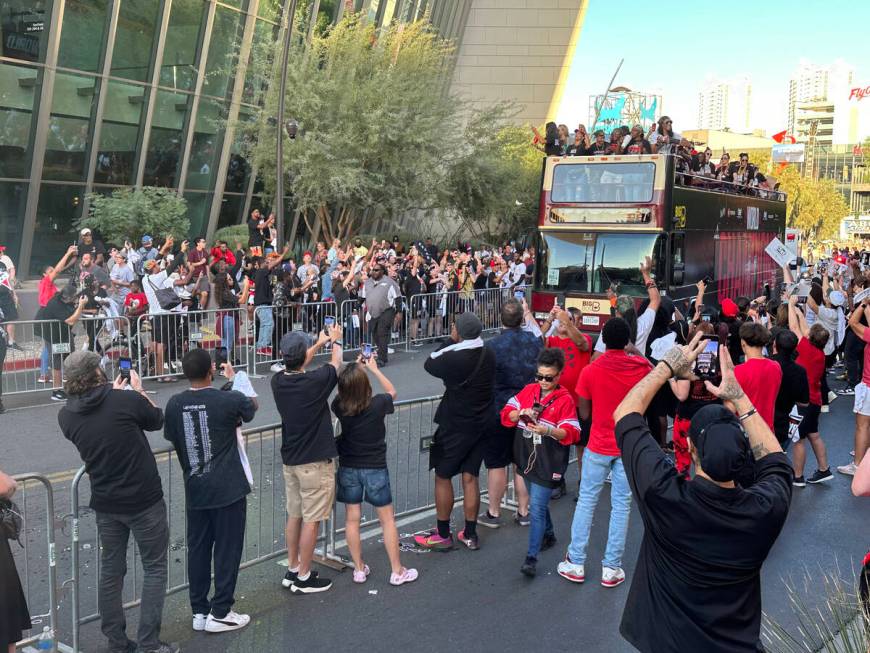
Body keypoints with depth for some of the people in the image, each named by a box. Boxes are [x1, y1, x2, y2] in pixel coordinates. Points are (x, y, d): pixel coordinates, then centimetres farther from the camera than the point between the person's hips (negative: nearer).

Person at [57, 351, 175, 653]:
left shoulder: (66, 415, -3)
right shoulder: (128, 399, -18)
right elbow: (157, 420, 2)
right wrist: (138, 390, 14)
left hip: (105, 503, 5)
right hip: (144, 500, -5)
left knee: (111, 570, 16)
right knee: (154, 568, 7)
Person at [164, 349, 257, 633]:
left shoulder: (175, 404, -4)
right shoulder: (230, 399, -14)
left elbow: (171, 437, 10)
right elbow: (252, 406, 8)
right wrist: (233, 379, 21)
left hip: (195, 490, 4)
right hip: (228, 489, -4)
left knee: (198, 549, 13)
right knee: (227, 550, 5)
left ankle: (199, 612, 21)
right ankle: (220, 613, 11)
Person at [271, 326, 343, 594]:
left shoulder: (278, 381, -5)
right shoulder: (315, 381, -21)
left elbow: (296, 368, 19)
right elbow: (336, 363, 1)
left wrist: (320, 343, 31)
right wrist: (336, 342, 22)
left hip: (290, 459, 7)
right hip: (315, 461, -6)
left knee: (294, 515, 17)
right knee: (311, 520, 3)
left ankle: (292, 570, 27)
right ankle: (303, 578, 10)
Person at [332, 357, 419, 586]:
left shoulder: (339, 406, -13)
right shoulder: (377, 404, -18)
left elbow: (345, 392, 12)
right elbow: (392, 392, 5)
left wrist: (356, 368, 15)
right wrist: (374, 368, 12)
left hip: (348, 469, 2)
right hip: (375, 468, -2)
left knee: (352, 519, 12)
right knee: (387, 519, 9)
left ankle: (359, 569, 20)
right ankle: (397, 571, 15)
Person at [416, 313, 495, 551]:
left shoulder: (454, 358, -22)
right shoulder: (488, 356, -2)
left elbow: (429, 364, -6)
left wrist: (451, 342, -1)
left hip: (455, 426, -6)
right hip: (480, 424, 6)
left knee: (443, 477, 7)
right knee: (470, 478, 12)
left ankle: (443, 535, 14)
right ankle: (470, 534, 19)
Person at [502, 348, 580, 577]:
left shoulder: (565, 399, -9)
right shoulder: (528, 391, 6)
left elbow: (571, 433, -13)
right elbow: (506, 414, 5)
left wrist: (547, 431, -29)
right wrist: (521, 413, -16)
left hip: (548, 464, -6)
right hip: (527, 459, 6)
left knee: (537, 509, -9)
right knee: (538, 503, 22)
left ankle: (531, 558, -5)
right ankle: (548, 536, 45)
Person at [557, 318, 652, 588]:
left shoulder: (590, 371, -11)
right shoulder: (642, 367, -7)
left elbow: (584, 414, -5)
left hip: (599, 445, -1)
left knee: (586, 501, 10)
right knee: (621, 505, 8)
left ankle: (575, 563, 14)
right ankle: (611, 568, 12)